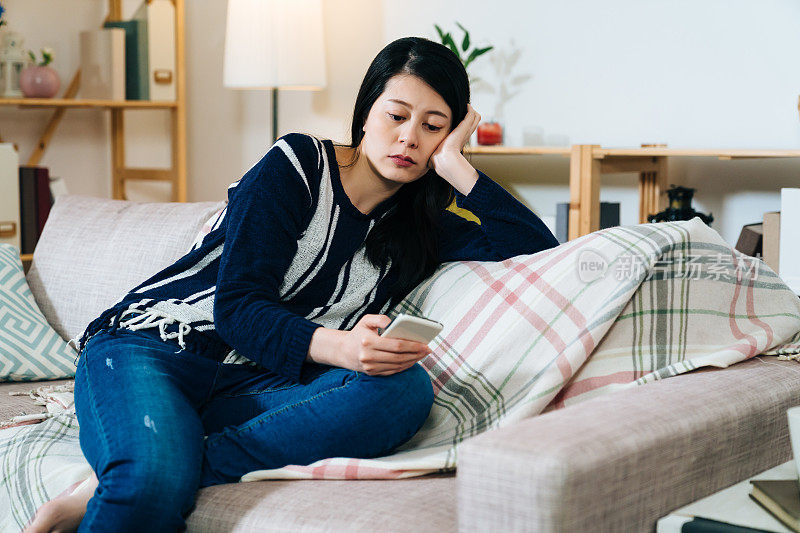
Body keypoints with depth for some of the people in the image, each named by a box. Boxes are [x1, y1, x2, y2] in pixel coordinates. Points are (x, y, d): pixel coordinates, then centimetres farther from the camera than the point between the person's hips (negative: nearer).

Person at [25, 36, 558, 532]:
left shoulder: (418, 228, 15)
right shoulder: (297, 165, -1)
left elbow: (539, 246, 6)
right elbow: (236, 309, -10)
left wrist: (454, 167, 0)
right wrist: (334, 345, -29)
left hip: (252, 388, 5)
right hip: (150, 350, -5)